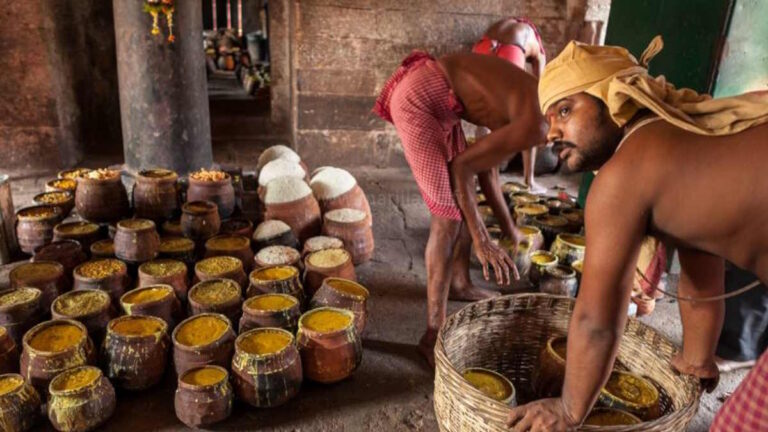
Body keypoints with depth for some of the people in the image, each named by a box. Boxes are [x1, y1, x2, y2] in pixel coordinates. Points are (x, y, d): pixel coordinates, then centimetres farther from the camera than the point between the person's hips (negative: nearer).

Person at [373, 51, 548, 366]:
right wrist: (481, 241, -10)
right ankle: (434, 335, -4)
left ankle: (460, 283, 38)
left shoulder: (531, 105, 11)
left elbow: (484, 165, 17)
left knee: (465, 203, 18)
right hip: (418, 98, -10)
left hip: (439, 100, 10)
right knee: (449, 216, -11)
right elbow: (461, 166, -16)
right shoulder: (536, 124, -18)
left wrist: (508, 229, 24)